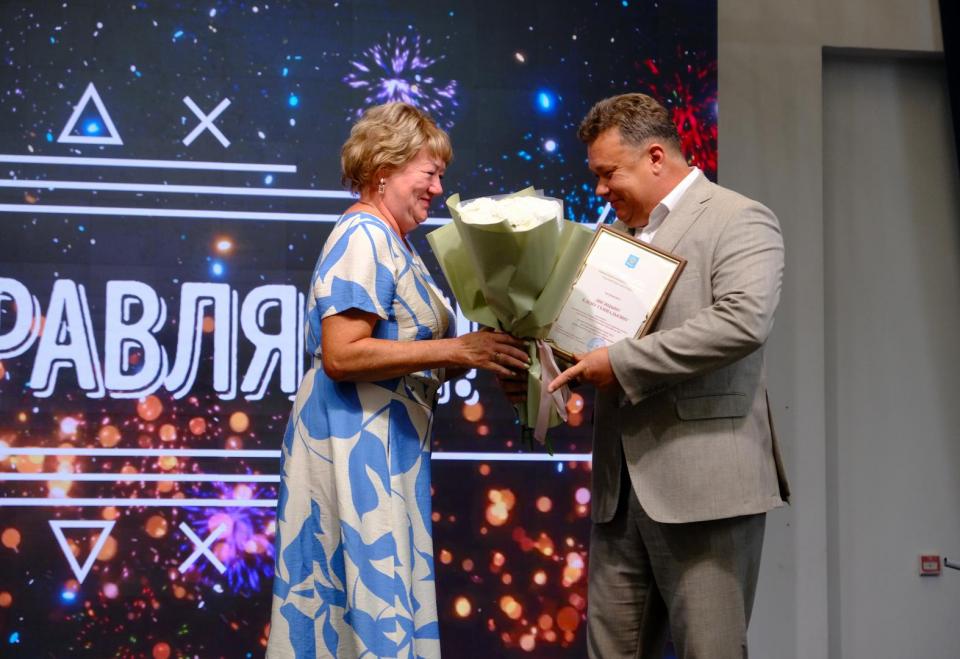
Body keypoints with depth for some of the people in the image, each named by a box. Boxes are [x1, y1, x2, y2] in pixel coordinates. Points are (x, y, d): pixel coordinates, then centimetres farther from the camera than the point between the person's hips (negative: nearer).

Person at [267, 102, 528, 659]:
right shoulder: (362, 237, -13)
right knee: (373, 595, -6)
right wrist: (456, 350, -22)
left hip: (386, 445, 10)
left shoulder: (394, 242, 16)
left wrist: (474, 352, 4)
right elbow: (341, 355, -23)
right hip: (356, 444, -10)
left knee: (379, 590, 11)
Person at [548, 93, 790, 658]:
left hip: (704, 480, -7)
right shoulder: (619, 234, 19)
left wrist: (621, 363, -19)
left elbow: (743, 321, -22)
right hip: (621, 484, 8)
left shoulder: (739, 221, -5)